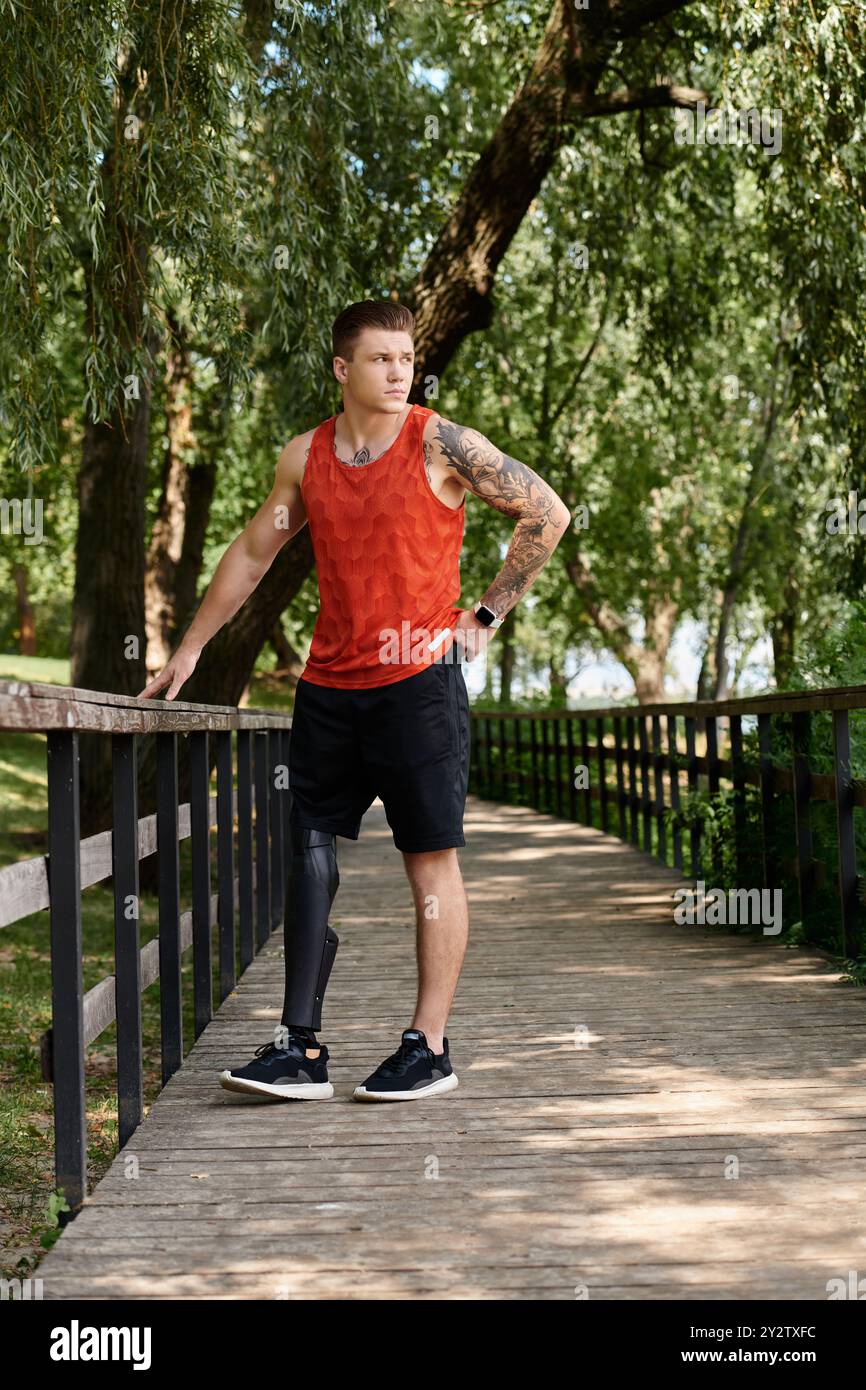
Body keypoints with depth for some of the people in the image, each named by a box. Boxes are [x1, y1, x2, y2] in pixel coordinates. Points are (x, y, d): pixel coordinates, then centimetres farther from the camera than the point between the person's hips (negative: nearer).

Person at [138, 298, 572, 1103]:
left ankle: (428, 1050, 6)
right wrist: (190, 648, 20)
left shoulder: (441, 446, -5)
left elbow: (547, 513, 0)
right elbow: (251, 554, 19)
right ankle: (301, 1051, 6)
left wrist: (486, 615, -1)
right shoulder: (304, 457, 8)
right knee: (309, 855, 2)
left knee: (431, 861, -1)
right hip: (329, 682, 5)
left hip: (418, 678, -5)